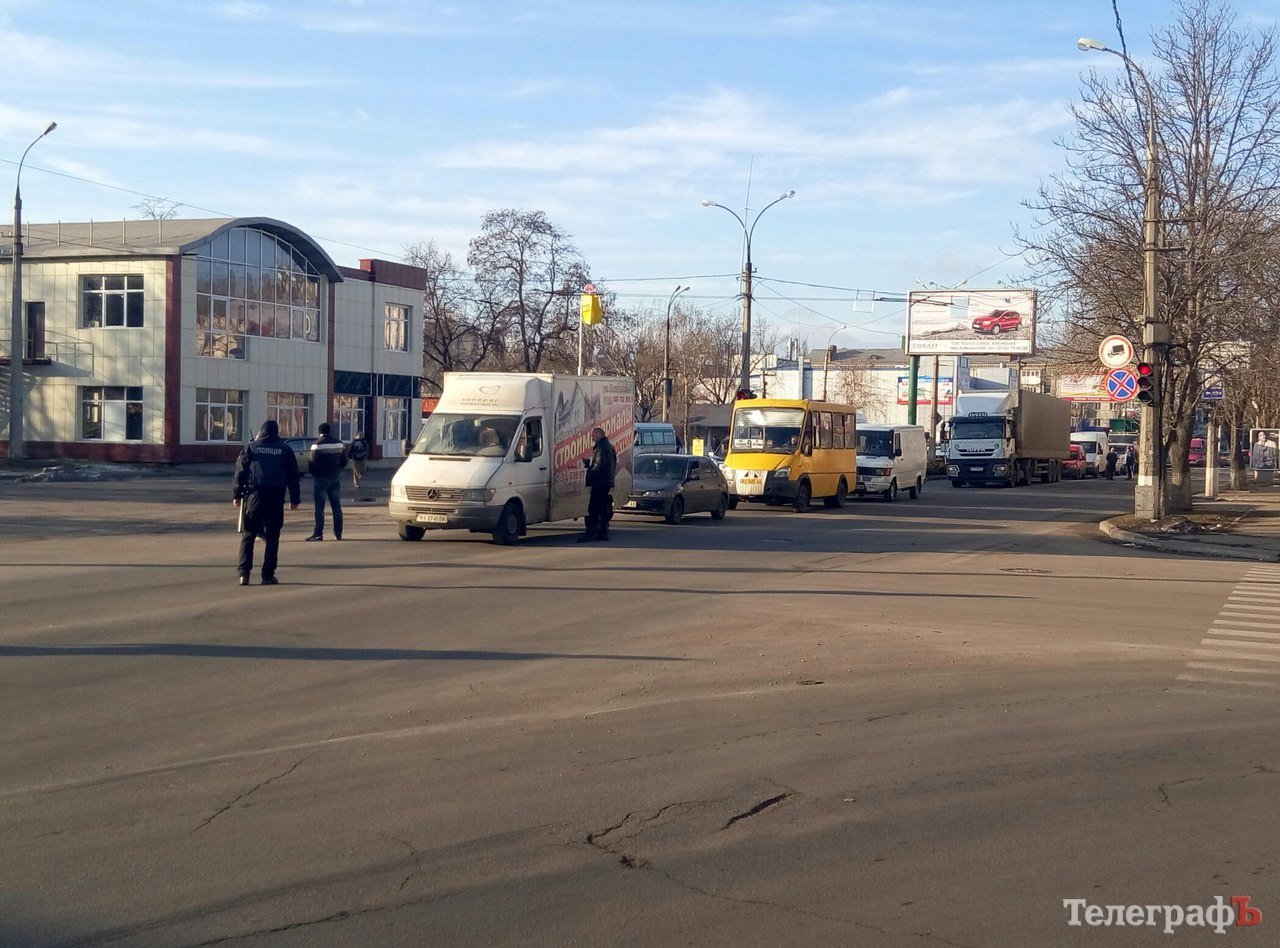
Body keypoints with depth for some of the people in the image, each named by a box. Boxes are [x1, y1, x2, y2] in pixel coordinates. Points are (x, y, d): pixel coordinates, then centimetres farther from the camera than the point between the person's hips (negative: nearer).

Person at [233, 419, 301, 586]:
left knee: (248, 535, 5)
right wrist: (294, 498, 14)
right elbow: (293, 476, 9)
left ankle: (244, 573, -4)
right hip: (276, 497, 0)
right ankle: (268, 575, 3)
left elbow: (240, 472, 3)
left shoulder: (251, 447, 6)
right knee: (272, 537, 5)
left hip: (255, 495, 0)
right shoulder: (285, 450, 8)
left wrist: (236, 495, 8)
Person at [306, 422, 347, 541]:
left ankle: (318, 533, -8)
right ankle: (338, 533, 11)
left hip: (321, 478, -5)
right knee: (336, 505, 10)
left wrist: (311, 472, 3)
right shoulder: (339, 444, 5)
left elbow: (313, 463, -16)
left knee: (319, 506, -3)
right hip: (335, 478, 5)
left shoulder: (317, 445, -13)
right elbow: (344, 461, 8)